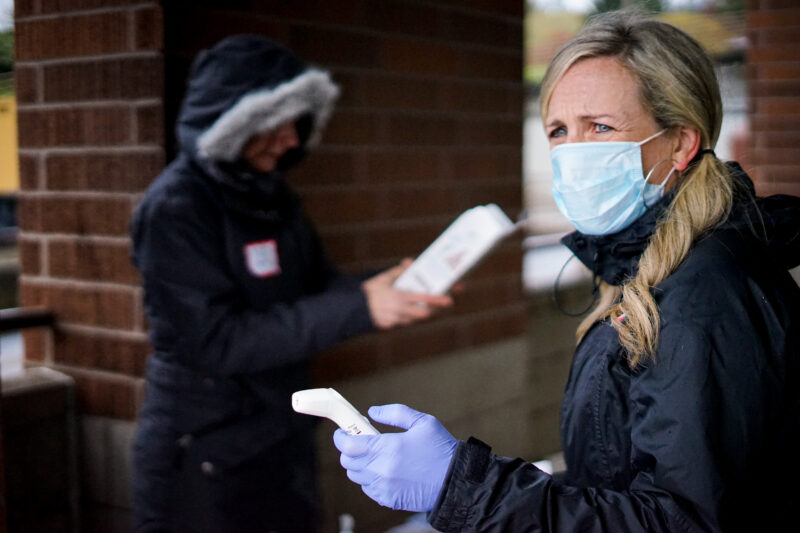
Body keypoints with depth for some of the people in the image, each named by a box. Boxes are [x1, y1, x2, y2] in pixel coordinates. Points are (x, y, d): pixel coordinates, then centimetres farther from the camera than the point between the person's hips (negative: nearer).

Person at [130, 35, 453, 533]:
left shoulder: (271, 195, 5)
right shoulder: (175, 209, -18)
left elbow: (317, 285, 7)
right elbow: (219, 342, -24)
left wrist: (392, 291, -13)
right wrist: (358, 308, -27)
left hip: (284, 439, 7)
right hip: (207, 461, -7)